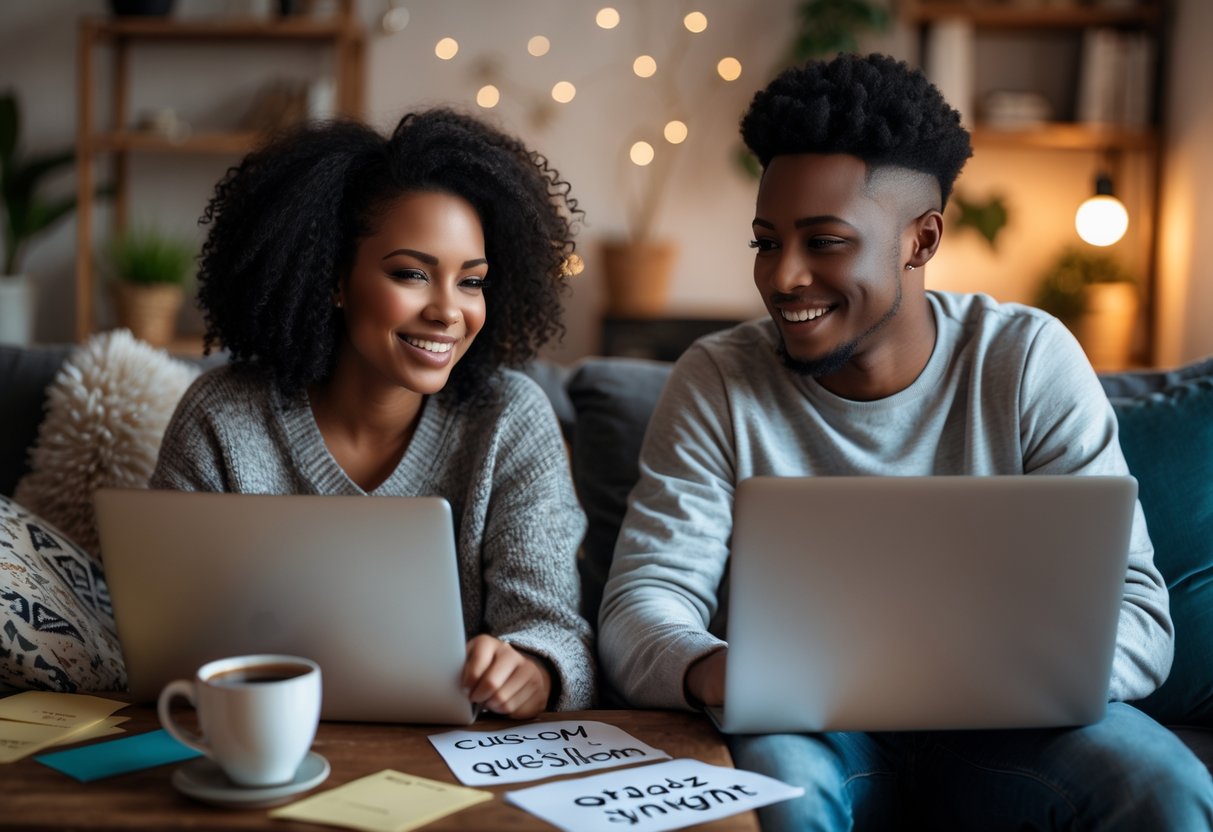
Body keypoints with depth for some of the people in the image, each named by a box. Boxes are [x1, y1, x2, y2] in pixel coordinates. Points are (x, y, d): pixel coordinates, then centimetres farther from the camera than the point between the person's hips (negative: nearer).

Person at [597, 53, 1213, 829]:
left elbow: (1134, 613, -8)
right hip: (806, 727, 0)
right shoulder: (718, 382, -5)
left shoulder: (1030, 360, -5)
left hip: (999, 729, 1)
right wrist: (709, 670, -35)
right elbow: (642, 603, -10)